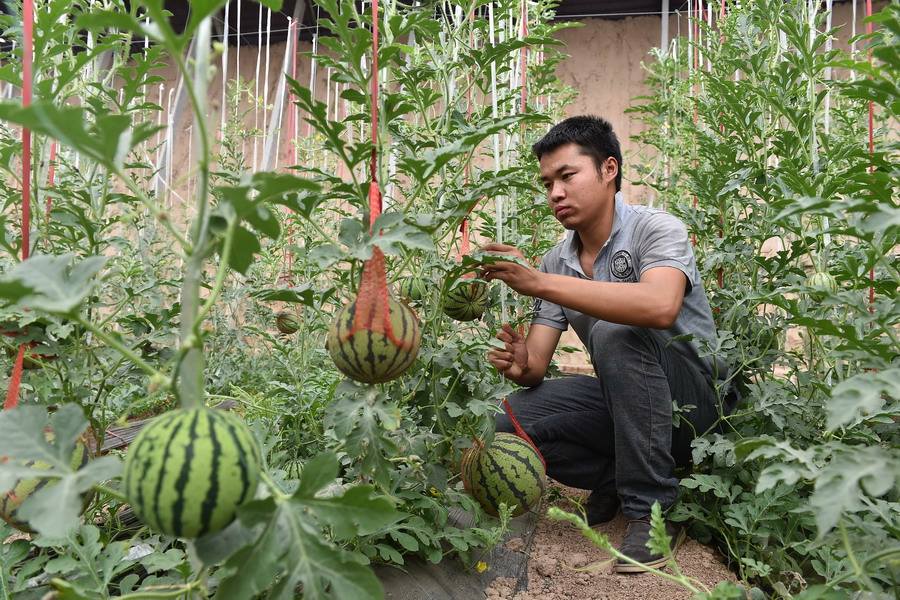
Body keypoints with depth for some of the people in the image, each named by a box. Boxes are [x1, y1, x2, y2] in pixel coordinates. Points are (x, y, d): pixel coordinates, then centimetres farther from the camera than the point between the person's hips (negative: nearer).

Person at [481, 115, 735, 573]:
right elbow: (536, 366, -3)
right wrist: (520, 366, -28)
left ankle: (650, 505, -19)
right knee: (512, 421, -16)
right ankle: (617, 477, 6)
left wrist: (540, 283, -40)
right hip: (623, 401, 5)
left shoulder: (654, 228, -15)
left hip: (695, 396, -5)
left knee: (614, 334, -33)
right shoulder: (555, 262, 1)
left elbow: (660, 307, -39)